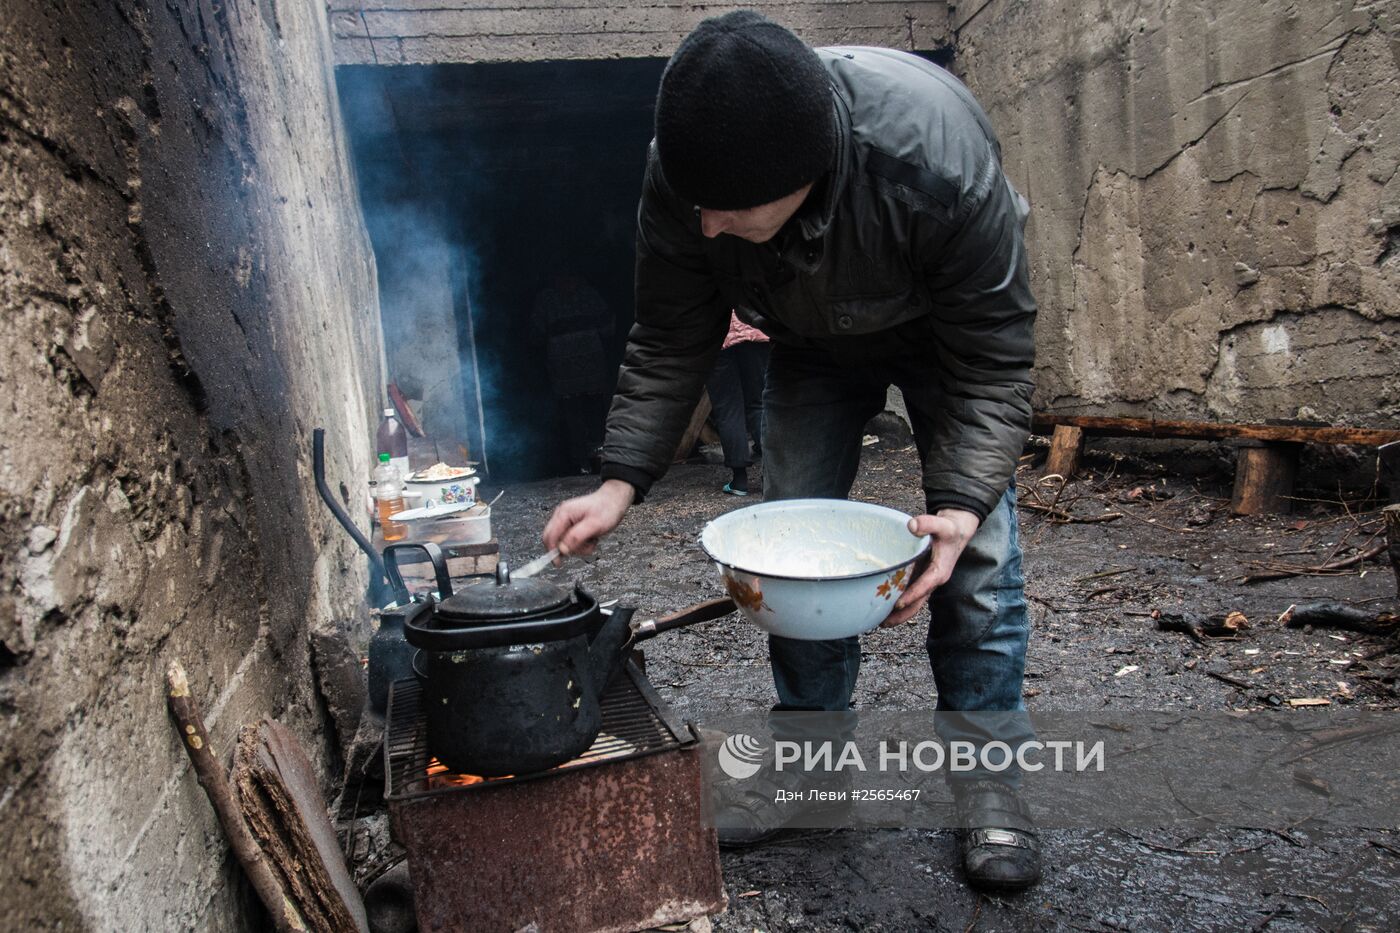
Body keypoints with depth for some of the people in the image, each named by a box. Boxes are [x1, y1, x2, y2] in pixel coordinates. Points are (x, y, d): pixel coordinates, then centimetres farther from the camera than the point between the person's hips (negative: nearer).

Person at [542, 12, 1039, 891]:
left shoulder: (941, 156, -41)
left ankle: (988, 769, 6)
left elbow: (993, 362, -31)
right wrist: (621, 482, -25)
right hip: (814, 341, 3)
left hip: (943, 328, -2)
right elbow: (670, 346, -17)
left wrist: (964, 505, -43)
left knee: (976, 547, -10)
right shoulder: (684, 177, -31)